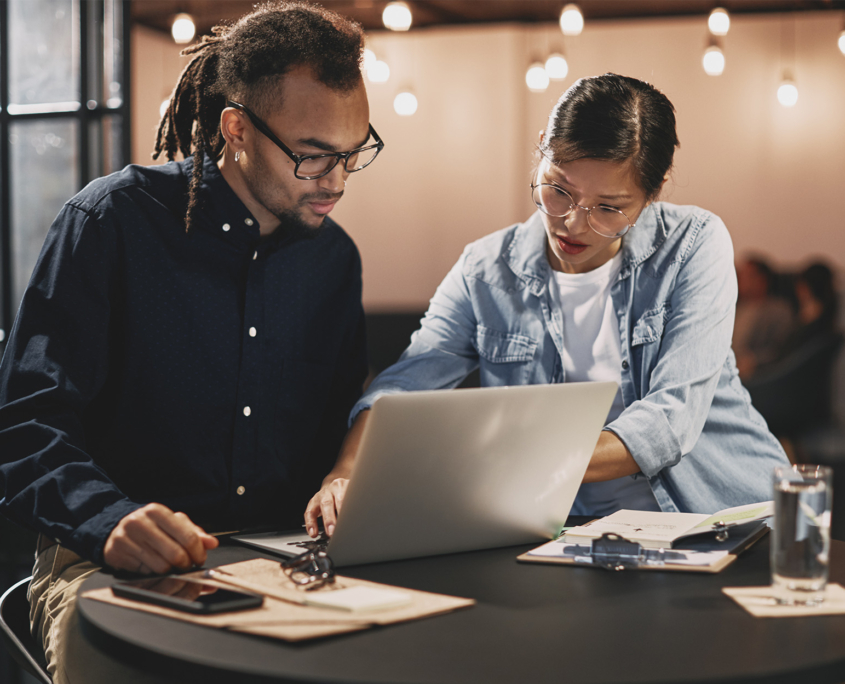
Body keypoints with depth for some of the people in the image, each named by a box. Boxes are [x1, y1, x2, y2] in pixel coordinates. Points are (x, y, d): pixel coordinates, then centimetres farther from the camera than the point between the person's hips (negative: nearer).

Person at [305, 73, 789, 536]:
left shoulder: (695, 245, -5)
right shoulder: (486, 272, 3)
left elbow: (671, 419, -16)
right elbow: (402, 389, -1)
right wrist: (347, 473, -23)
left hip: (730, 516, -2)